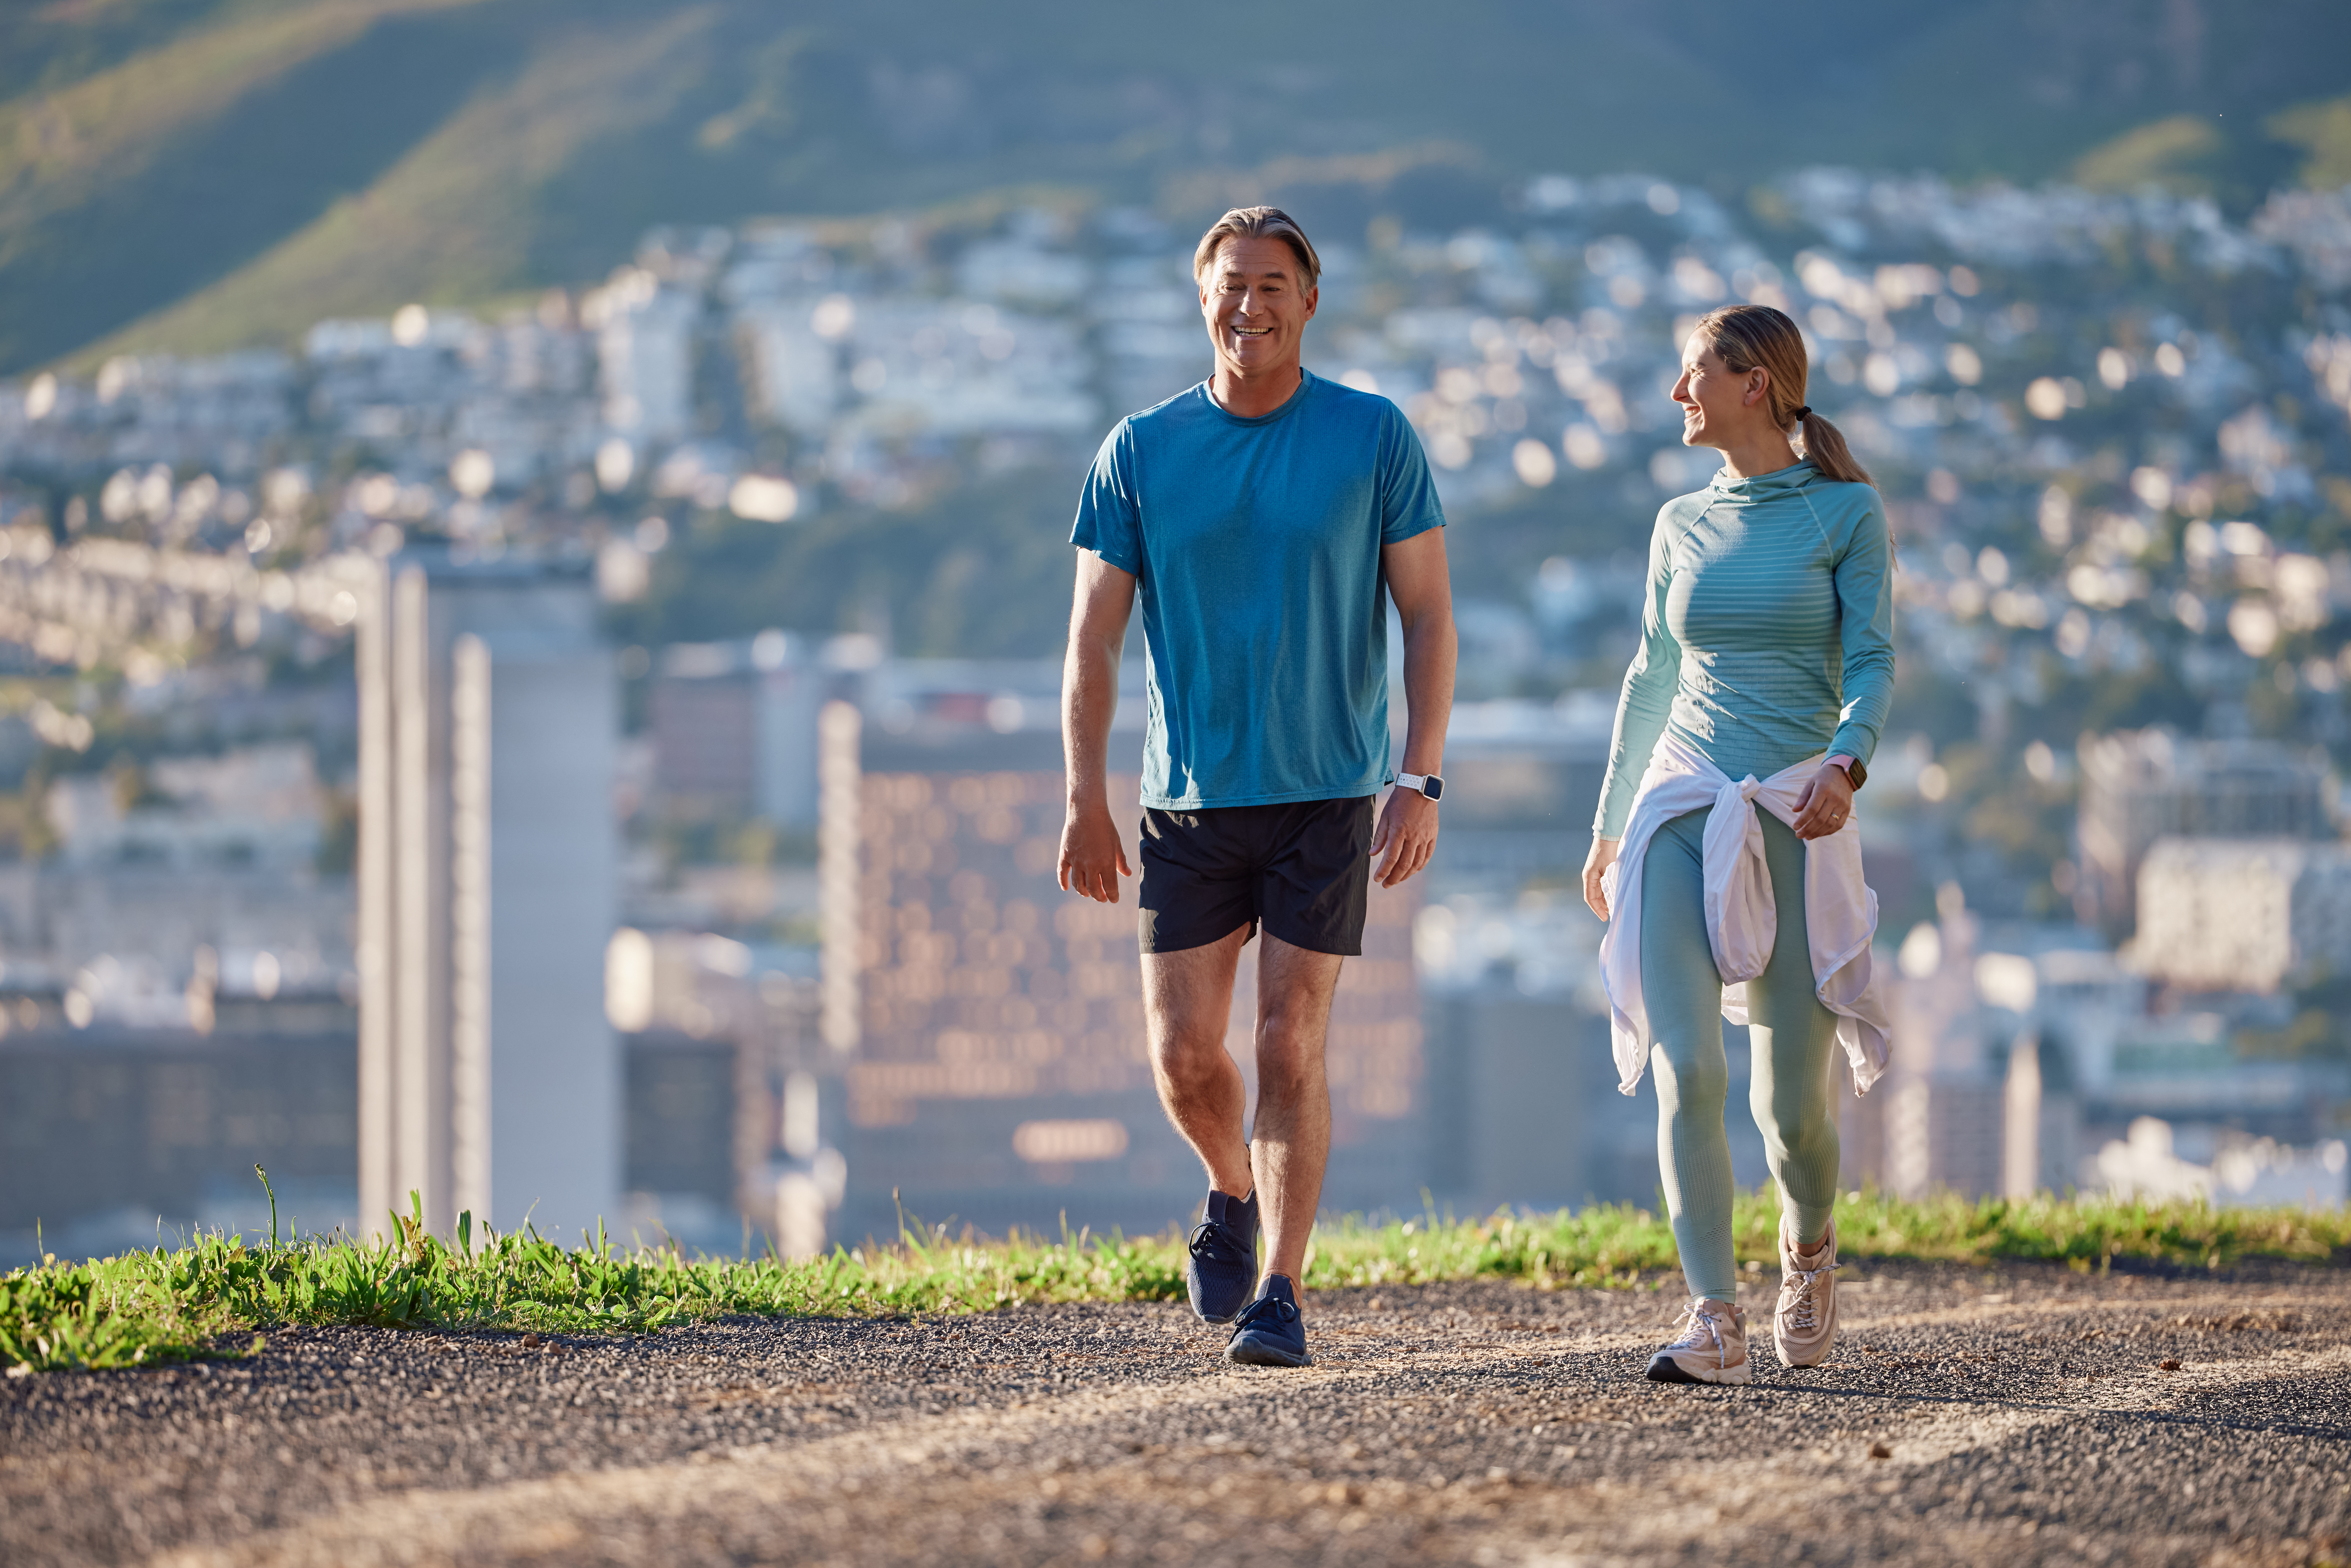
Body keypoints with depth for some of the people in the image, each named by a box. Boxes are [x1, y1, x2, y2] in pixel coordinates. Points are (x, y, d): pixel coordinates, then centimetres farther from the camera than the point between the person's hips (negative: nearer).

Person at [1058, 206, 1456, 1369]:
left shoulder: (1373, 439, -1)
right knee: (1182, 1053, 0)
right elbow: (1094, 641, 4)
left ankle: (1280, 1294, 1)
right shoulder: (1139, 453, 3)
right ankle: (1234, 1193, 31)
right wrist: (1086, 805, -4)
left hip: (1328, 795, -2)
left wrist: (1421, 782, -8)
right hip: (1190, 800, 2)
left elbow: (1429, 618, 1)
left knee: (1291, 1046, -6)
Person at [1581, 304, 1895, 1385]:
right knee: (1685, 1069, -17)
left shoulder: (1847, 514, 1)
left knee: (1791, 1103, -1)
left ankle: (1809, 1244, 33)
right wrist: (1609, 827, 24)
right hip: (1682, 801, 3)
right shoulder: (1682, 526, 14)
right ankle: (1714, 1324, -20)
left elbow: (1872, 665, -6)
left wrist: (1845, 765, -25)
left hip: (1797, 818, -3)